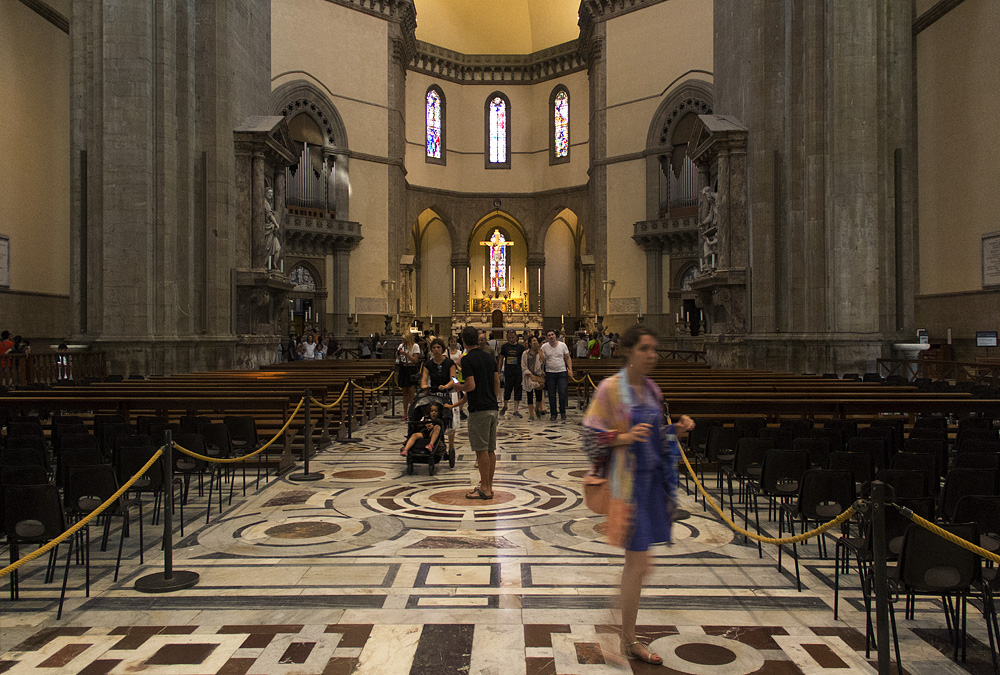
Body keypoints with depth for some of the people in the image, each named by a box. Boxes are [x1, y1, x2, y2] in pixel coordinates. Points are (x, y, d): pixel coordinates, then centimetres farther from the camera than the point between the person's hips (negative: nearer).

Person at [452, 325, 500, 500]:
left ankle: (485, 489, -2)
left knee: (481, 450, -4)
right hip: (493, 408, 7)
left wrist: (457, 386, 2)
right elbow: (497, 383, 14)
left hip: (479, 410, -7)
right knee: (491, 449, 11)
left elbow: (471, 385, -18)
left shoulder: (467, 359, -10)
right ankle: (488, 485, 17)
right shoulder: (490, 358, 12)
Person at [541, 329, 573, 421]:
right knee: (551, 395, 3)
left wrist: (570, 370, -2)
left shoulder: (563, 345, 3)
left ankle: (562, 411, 13)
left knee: (563, 393, -8)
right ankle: (553, 414, 14)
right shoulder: (544, 347, 1)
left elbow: (568, 358, 7)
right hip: (550, 373, 0)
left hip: (562, 372, 0)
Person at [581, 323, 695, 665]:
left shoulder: (651, 389, 10)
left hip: (652, 477, 7)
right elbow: (591, 435, -12)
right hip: (627, 480, -7)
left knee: (636, 559, 15)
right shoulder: (610, 388, -11)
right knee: (639, 562, -5)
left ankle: (627, 625, 31)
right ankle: (629, 640, 11)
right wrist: (625, 436, -25)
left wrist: (676, 429, 2)